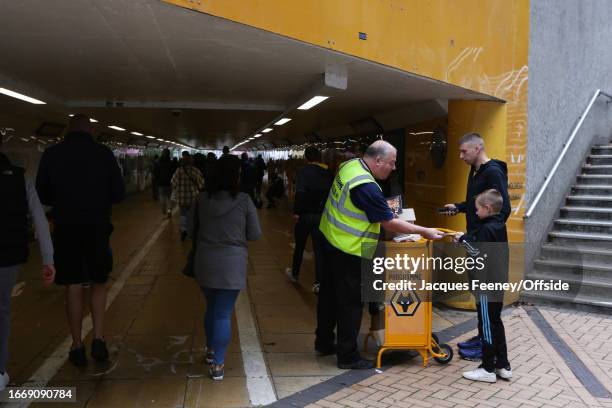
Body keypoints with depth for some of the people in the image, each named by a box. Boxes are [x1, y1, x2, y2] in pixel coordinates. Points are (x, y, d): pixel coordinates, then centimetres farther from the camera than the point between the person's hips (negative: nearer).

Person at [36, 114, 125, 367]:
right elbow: (119, 194, -3)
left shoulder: (51, 154, -3)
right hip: (98, 227, 0)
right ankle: (99, 339, 6)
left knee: (73, 289, 9)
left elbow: (42, 196, 4)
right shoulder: (104, 153, -5)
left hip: (65, 228, 1)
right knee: (99, 284, 16)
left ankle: (78, 348, 17)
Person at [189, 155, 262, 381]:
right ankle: (217, 364, 9)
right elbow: (254, 234, -5)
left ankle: (210, 350, 39)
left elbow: (191, 229, 6)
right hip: (232, 264, -3)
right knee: (224, 314, 5)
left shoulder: (202, 199, -4)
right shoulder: (244, 200, -12)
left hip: (205, 262, 3)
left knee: (211, 308, 23)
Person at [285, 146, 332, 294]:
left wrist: (296, 212, -17)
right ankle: (318, 282, -1)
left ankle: (294, 274, 35)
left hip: (305, 214, -3)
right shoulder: (327, 173, 4)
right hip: (322, 215, 3)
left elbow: (300, 193, -22)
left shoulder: (303, 171, -11)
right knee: (319, 248, 5)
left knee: (299, 246, 17)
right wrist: (323, 209, 7)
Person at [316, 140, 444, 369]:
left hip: (330, 238, 10)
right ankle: (347, 356, 12)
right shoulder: (366, 187, -27)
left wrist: (381, 205, 11)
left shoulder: (350, 165, 1)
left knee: (329, 294, 19)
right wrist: (424, 232, -15)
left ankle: (323, 343, 33)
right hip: (347, 250, -10)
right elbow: (390, 223, -22)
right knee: (351, 303, 1)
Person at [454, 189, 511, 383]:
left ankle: (488, 369, 9)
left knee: (487, 325, 0)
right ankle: (503, 366, 25)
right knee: (496, 323, 17)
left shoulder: (487, 229, -20)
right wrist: (465, 238, 5)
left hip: (486, 285, -9)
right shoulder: (499, 226, 9)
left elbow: (477, 255, -22)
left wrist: (462, 239, -10)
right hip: (498, 283, 9)